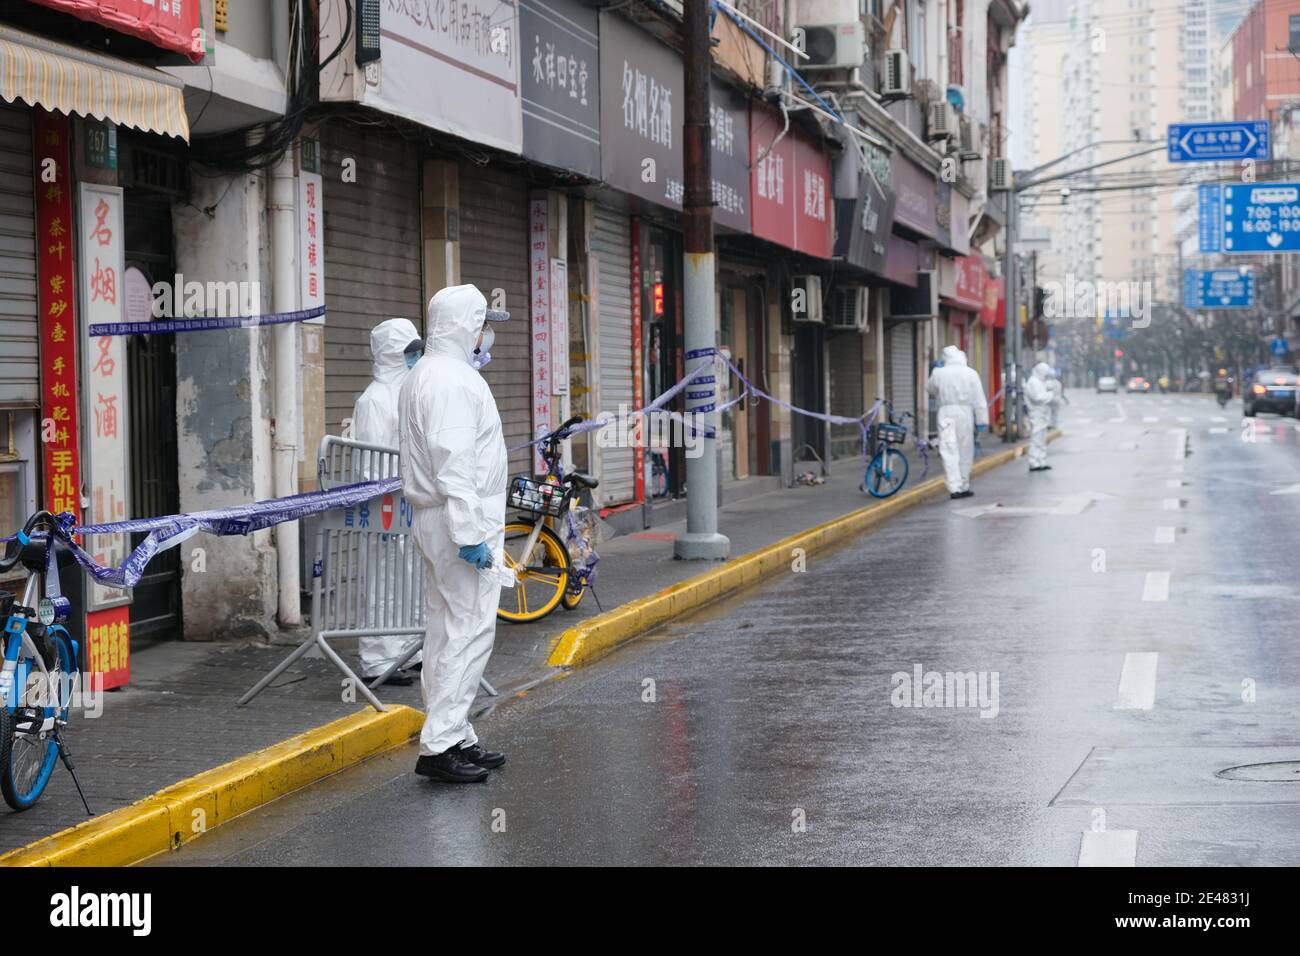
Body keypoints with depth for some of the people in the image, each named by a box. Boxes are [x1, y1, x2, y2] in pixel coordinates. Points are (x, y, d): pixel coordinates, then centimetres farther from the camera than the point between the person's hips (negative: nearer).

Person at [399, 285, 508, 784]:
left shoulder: (421, 377, 18)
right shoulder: (454, 380, -16)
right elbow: (454, 464, -23)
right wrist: (470, 534, -25)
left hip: (434, 519, 11)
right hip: (463, 519, -11)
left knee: (447, 631, 13)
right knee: (469, 631, -9)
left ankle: (453, 737, 20)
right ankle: (439, 745, -10)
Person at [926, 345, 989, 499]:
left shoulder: (938, 373, 0)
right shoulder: (970, 373, 1)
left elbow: (931, 391, 18)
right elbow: (979, 399, 1)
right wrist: (982, 420, 3)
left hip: (946, 412, 0)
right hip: (965, 412, 0)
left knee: (949, 451, -3)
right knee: (965, 451, 10)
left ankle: (954, 488, -14)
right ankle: (964, 486, 18)